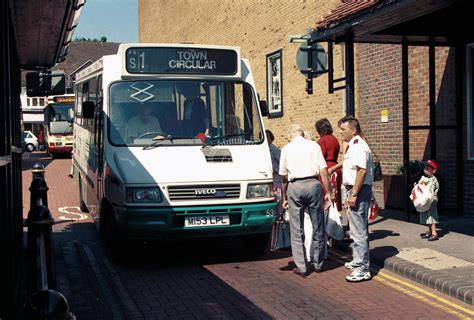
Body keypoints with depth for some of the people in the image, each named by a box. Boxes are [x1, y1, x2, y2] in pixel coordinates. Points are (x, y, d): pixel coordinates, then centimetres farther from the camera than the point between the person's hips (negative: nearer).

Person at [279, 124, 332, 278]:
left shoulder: (286, 149, 9)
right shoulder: (314, 145, 7)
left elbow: (283, 177, 11)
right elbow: (323, 170, 0)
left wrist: (284, 198, 18)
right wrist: (328, 191, 4)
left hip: (294, 187, 0)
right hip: (313, 184, 0)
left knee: (297, 230, 7)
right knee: (318, 227, 12)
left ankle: (302, 267, 8)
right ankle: (318, 264, 21)